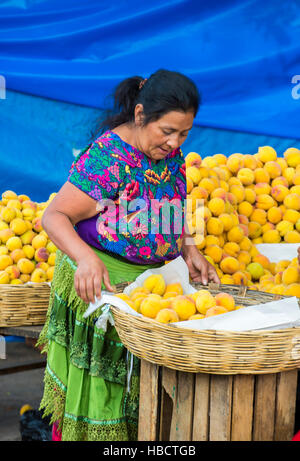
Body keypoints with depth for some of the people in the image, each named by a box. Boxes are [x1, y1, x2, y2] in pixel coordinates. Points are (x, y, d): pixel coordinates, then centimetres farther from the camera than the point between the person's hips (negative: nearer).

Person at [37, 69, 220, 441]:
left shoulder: (172, 156, 3)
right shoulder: (106, 158, -20)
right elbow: (54, 217, -20)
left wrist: (189, 252, 2)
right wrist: (86, 258, -37)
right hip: (98, 285, -6)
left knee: (135, 387, 13)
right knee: (93, 388, 3)